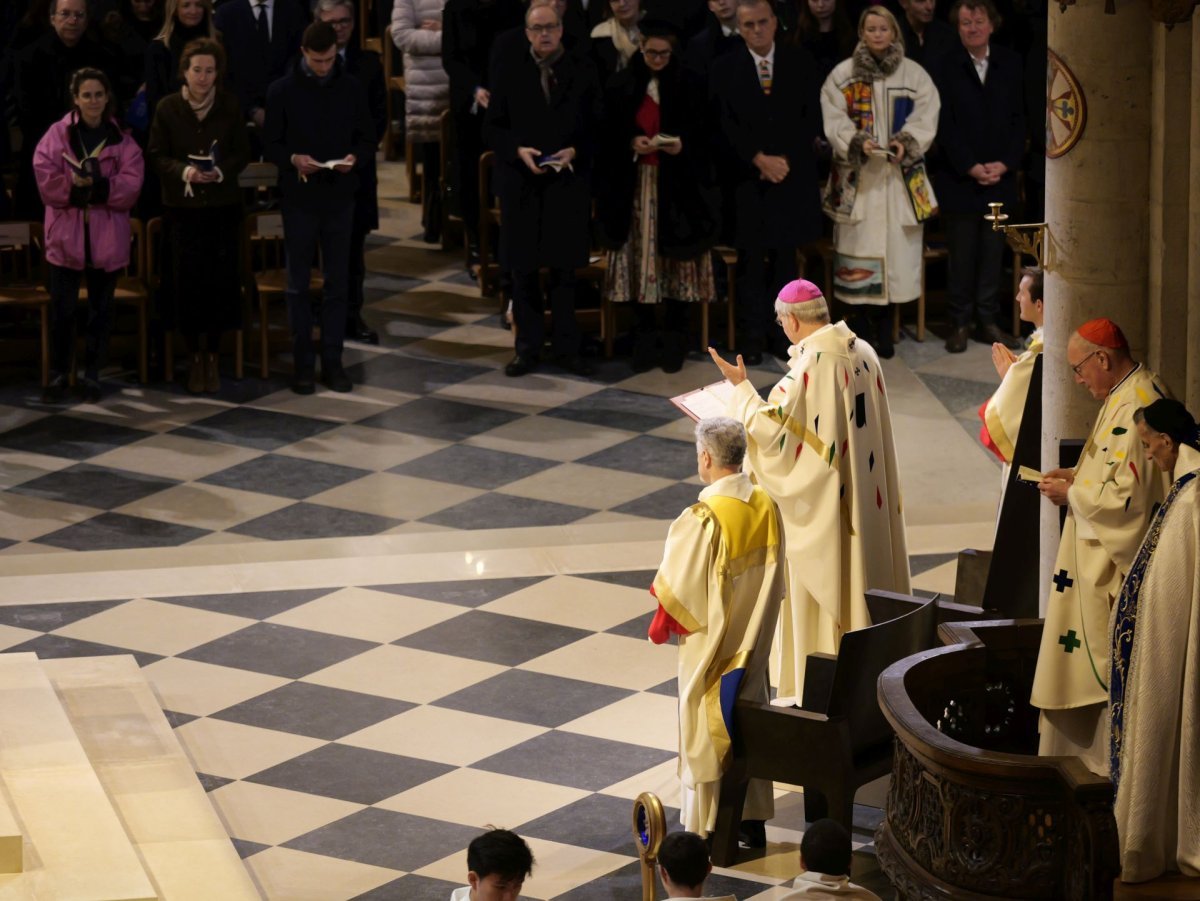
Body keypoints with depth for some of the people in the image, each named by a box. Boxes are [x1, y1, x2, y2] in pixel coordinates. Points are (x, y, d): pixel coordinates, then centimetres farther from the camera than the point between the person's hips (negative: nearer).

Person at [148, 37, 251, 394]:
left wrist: (221, 172, -16)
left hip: (223, 207, 0)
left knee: (220, 281, 0)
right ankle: (195, 357, 12)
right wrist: (185, 172, -18)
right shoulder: (168, 108, -2)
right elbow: (156, 155, -1)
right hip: (181, 207, 0)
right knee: (187, 282, -1)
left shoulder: (230, 107, 0)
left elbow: (242, 153, 3)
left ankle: (212, 356, 13)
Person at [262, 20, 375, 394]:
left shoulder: (352, 89, 2)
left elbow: (367, 138, 7)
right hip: (299, 200, -1)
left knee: (337, 283, 5)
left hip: (340, 199, 1)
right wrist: (292, 159, -20)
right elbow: (270, 143, 0)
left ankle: (332, 362, 13)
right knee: (299, 284, 4)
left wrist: (354, 157, -14)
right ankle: (303, 364, 11)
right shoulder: (282, 91, -3)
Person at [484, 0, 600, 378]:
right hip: (520, 183, 0)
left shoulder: (583, 71, 3)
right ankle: (528, 347, 12)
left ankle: (566, 347, 13)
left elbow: (596, 126, 5)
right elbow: (493, 127, 3)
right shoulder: (508, 70, 3)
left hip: (569, 181, 0)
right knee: (523, 269, 4)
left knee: (564, 269, 5)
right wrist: (518, 151, -14)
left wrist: (575, 152, -13)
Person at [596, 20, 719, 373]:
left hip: (677, 185, -1)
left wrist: (682, 145, -16)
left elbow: (703, 133, 3)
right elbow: (608, 135, 4)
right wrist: (631, 143, -15)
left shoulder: (687, 85, 1)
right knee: (639, 259, 0)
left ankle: (675, 340, 7)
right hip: (635, 185, 1)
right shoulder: (621, 85, 3)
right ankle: (644, 338, 7)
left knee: (675, 258, 0)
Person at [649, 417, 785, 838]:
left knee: (707, 731, 5)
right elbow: (773, 579, 5)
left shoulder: (703, 519, -25)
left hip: (710, 643, -6)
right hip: (753, 643, 6)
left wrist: (662, 625, 1)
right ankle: (753, 819, 26)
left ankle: (707, 831, 13)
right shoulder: (766, 507, -5)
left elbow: (680, 587, -18)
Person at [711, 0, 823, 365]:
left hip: (792, 176, 1)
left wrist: (786, 159, -10)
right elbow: (726, 124, -3)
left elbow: (810, 119, 2)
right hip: (747, 177, -1)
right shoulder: (725, 68, 3)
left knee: (785, 258, 5)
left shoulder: (800, 62, 5)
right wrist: (759, 159, -13)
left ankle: (783, 333, 9)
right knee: (751, 259, 0)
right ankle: (752, 337, 4)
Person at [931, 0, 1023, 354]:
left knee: (993, 252, 4)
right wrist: (970, 166, -12)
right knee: (961, 254, 0)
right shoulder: (945, 67, -1)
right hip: (959, 177, -2)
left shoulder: (1011, 64, 7)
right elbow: (944, 123, -4)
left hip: (1000, 175, 2)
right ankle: (960, 322, 8)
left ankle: (987, 321, 11)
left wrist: (1004, 163, -6)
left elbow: (1019, 118, 6)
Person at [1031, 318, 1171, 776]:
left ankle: (1109, 761, 7)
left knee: (1109, 663, -1)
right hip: (1107, 558, 11)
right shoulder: (1130, 393, 9)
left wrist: (1071, 493, -14)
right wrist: (1078, 476, 9)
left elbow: (1126, 495, -27)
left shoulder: (1134, 408, -24)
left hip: (1118, 564, -11)